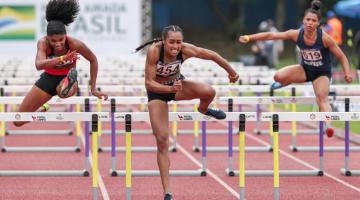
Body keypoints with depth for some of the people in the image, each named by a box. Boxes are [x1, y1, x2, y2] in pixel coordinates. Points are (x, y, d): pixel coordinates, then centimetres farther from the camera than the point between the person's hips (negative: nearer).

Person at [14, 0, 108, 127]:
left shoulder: (75, 44, -26)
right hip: (48, 78, 4)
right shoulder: (43, 43, -26)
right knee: (18, 121, 14)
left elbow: (93, 60, -8)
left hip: (66, 78, -4)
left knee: (64, 92, -47)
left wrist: (93, 88, -5)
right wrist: (62, 59, -59)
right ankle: (44, 109, 37)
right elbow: (39, 65, -45)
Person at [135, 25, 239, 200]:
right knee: (162, 140, -8)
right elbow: (148, 83, -29)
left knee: (209, 92, -27)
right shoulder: (154, 51, -33)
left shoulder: (186, 50, -26)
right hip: (157, 91, -2)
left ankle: (203, 110, 13)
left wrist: (231, 72, 1)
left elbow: (212, 55, -11)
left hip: (177, 83, 2)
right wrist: (170, 89, -44)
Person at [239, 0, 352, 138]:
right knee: (279, 77, -18)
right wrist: (249, 38, -21)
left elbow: (341, 57, -15)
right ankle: (285, 83, 19)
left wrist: (347, 74, -30)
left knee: (322, 98, -27)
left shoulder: (324, 38, -24)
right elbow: (271, 35, -16)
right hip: (305, 69, 3)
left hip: (322, 73, -3)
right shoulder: (297, 34, -18)